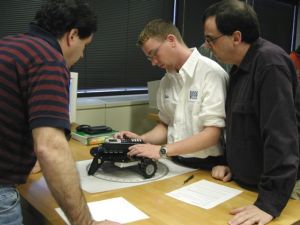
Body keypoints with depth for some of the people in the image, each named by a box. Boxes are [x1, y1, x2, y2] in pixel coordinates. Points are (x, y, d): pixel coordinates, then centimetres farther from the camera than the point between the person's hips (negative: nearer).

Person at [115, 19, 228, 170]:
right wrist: (141, 139, 0)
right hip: (175, 163, 6)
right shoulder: (166, 80, 7)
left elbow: (212, 134, -17)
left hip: (205, 168, -5)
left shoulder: (211, 72, -14)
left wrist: (162, 150, -20)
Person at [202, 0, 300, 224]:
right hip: (246, 183, 9)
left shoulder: (270, 63, -23)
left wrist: (270, 202, -31)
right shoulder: (240, 67, 7)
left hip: (277, 188, -9)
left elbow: (281, 135, -30)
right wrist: (232, 163, 9)